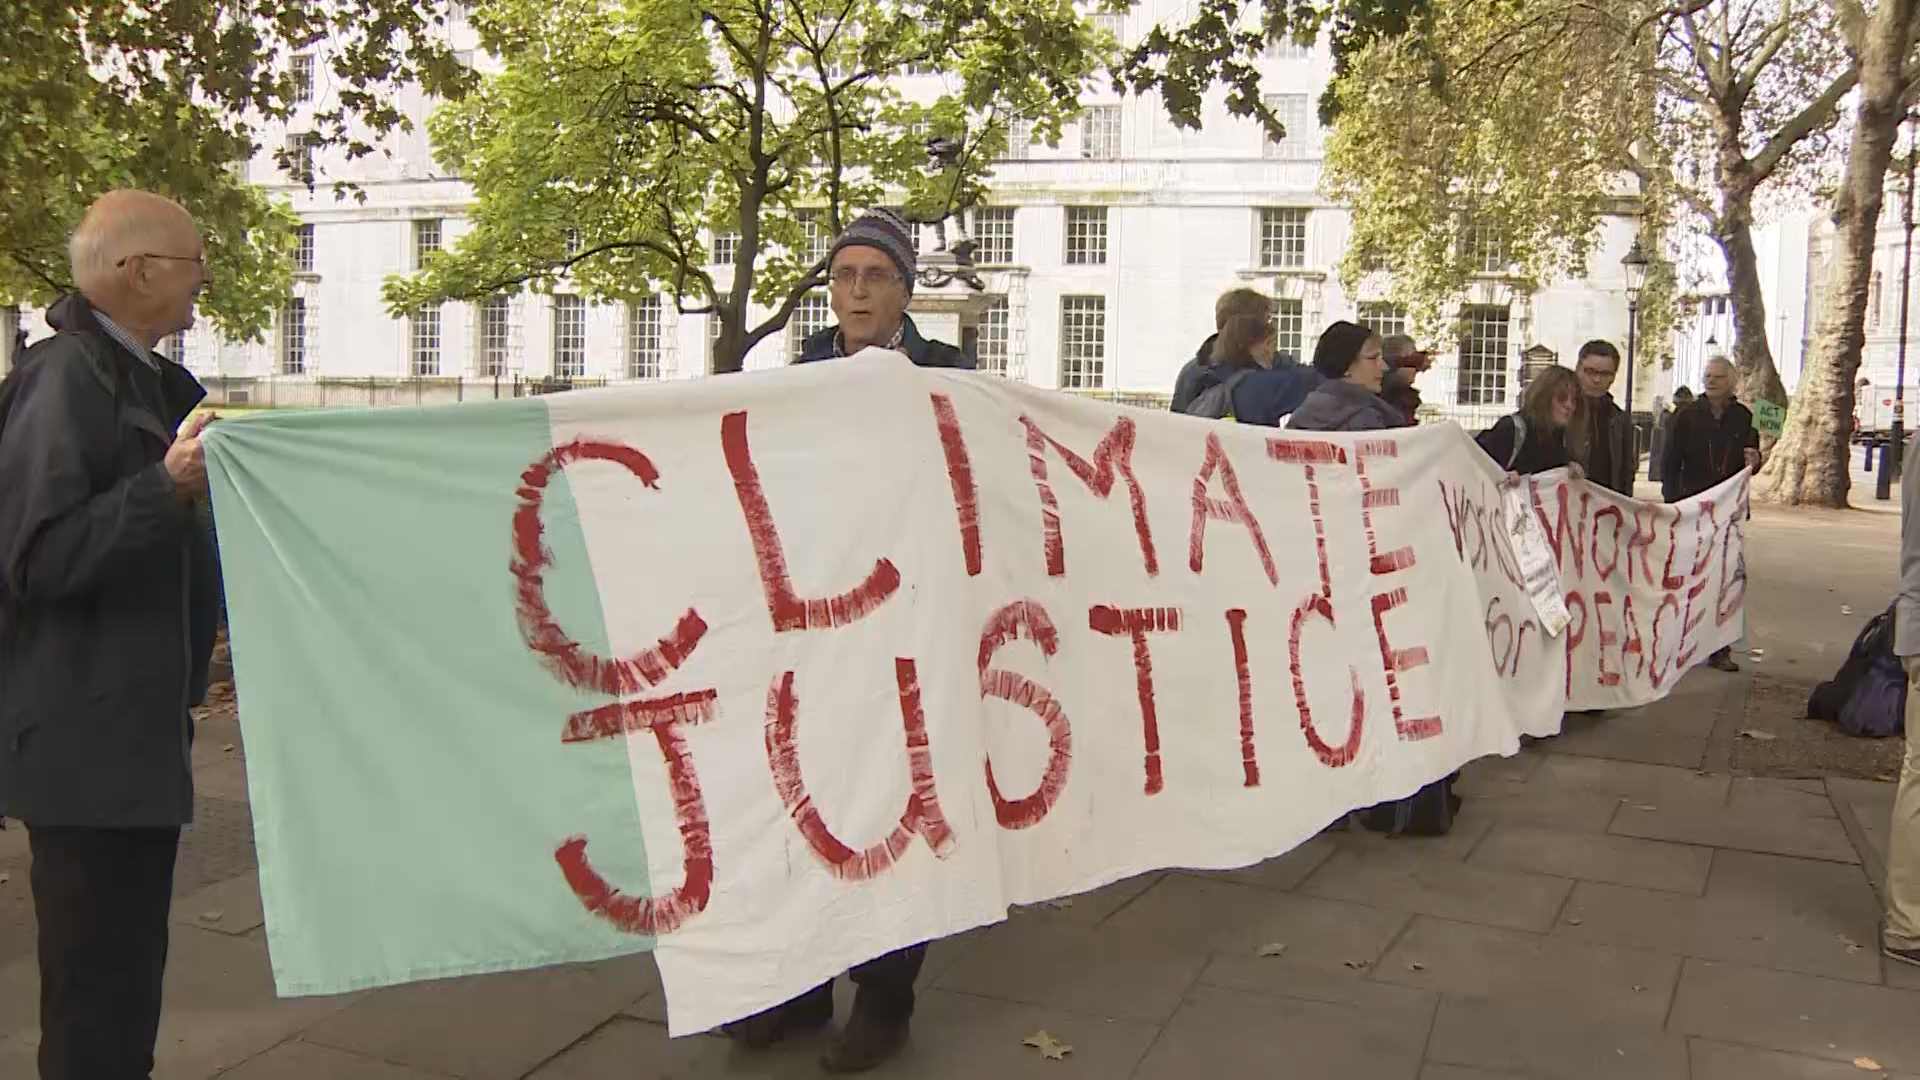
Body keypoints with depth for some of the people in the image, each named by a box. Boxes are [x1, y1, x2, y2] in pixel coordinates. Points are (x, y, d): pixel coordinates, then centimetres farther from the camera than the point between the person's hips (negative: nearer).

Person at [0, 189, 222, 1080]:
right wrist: (166, 486, -29)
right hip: (87, 743, -9)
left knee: (124, 984, 18)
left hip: (135, 735, 9)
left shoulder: (146, 382, 13)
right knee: (96, 996, -2)